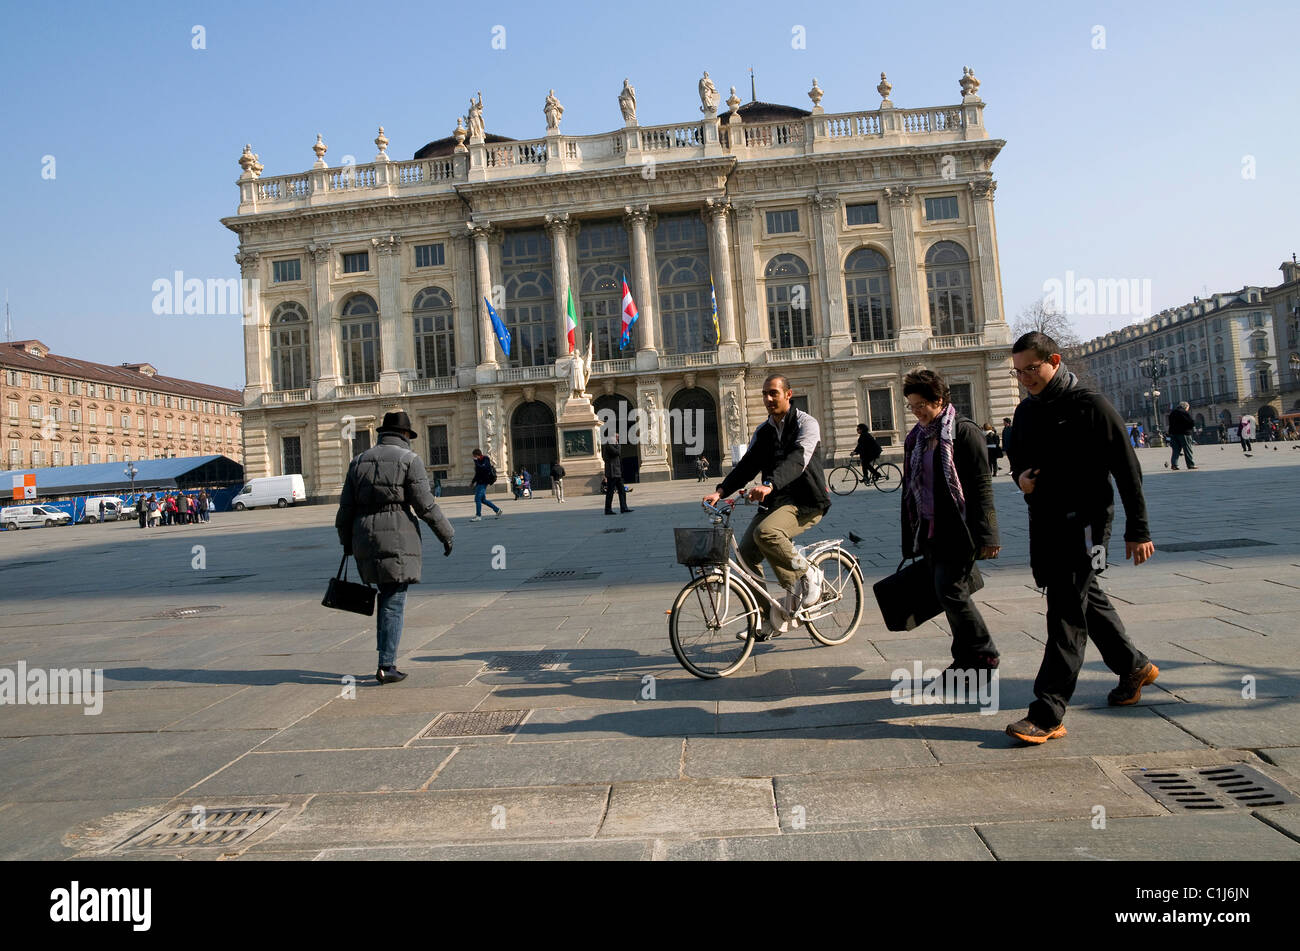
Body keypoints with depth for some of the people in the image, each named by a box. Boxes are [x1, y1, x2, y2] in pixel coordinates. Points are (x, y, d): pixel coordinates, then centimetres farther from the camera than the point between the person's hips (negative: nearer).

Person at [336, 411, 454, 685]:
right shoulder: (409, 459, -3)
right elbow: (424, 504, -9)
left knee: (387, 595, 19)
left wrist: (346, 541, 22)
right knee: (394, 602, 0)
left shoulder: (360, 461, 12)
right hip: (398, 538, -5)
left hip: (365, 538, 5)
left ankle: (386, 659, 19)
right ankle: (386, 666, -1)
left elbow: (346, 506, 12)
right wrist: (446, 534, 0)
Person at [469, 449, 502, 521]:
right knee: (483, 500, 12)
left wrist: (476, 462, -25)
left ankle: (478, 516, -9)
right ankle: (497, 510, 21)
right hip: (479, 482, 9)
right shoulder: (479, 461, 14)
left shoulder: (486, 460, -11)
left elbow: (482, 469, -28)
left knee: (477, 499, -12)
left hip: (483, 482, -9)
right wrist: (473, 482, 22)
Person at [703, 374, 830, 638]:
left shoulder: (806, 424, -8)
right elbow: (748, 464, 5)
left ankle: (809, 574, -7)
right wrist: (721, 491, -12)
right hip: (775, 500, 7)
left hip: (805, 501, -7)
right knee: (747, 550, -9)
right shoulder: (763, 431, 14)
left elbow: (798, 459, -26)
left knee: (766, 532, -32)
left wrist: (769, 485, -44)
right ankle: (773, 616, 5)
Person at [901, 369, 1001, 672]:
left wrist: (987, 534, -16)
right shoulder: (916, 437, 14)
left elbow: (981, 486, -12)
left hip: (958, 530, -7)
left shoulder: (964, 432, -9)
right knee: (947, 594, 10)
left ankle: (983, 655, 7)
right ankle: (965, 658, 21)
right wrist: (911, 537, 18)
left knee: (950, 591, -10)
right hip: (929, 530, 8)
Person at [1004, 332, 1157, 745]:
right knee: (1087, 600, 20)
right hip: (1043, 521, 8)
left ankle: (1048, 713, -9)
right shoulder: (1026, 410, 10)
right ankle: (1133, 666, 42)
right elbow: (1018, 458, 24)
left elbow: (1127, 470, -9)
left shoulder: (1089, 405, -11)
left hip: (1083, 520, -7)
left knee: (1066, 613, -9)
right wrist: (1020, 476, -2)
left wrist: (1138, 531, -9)